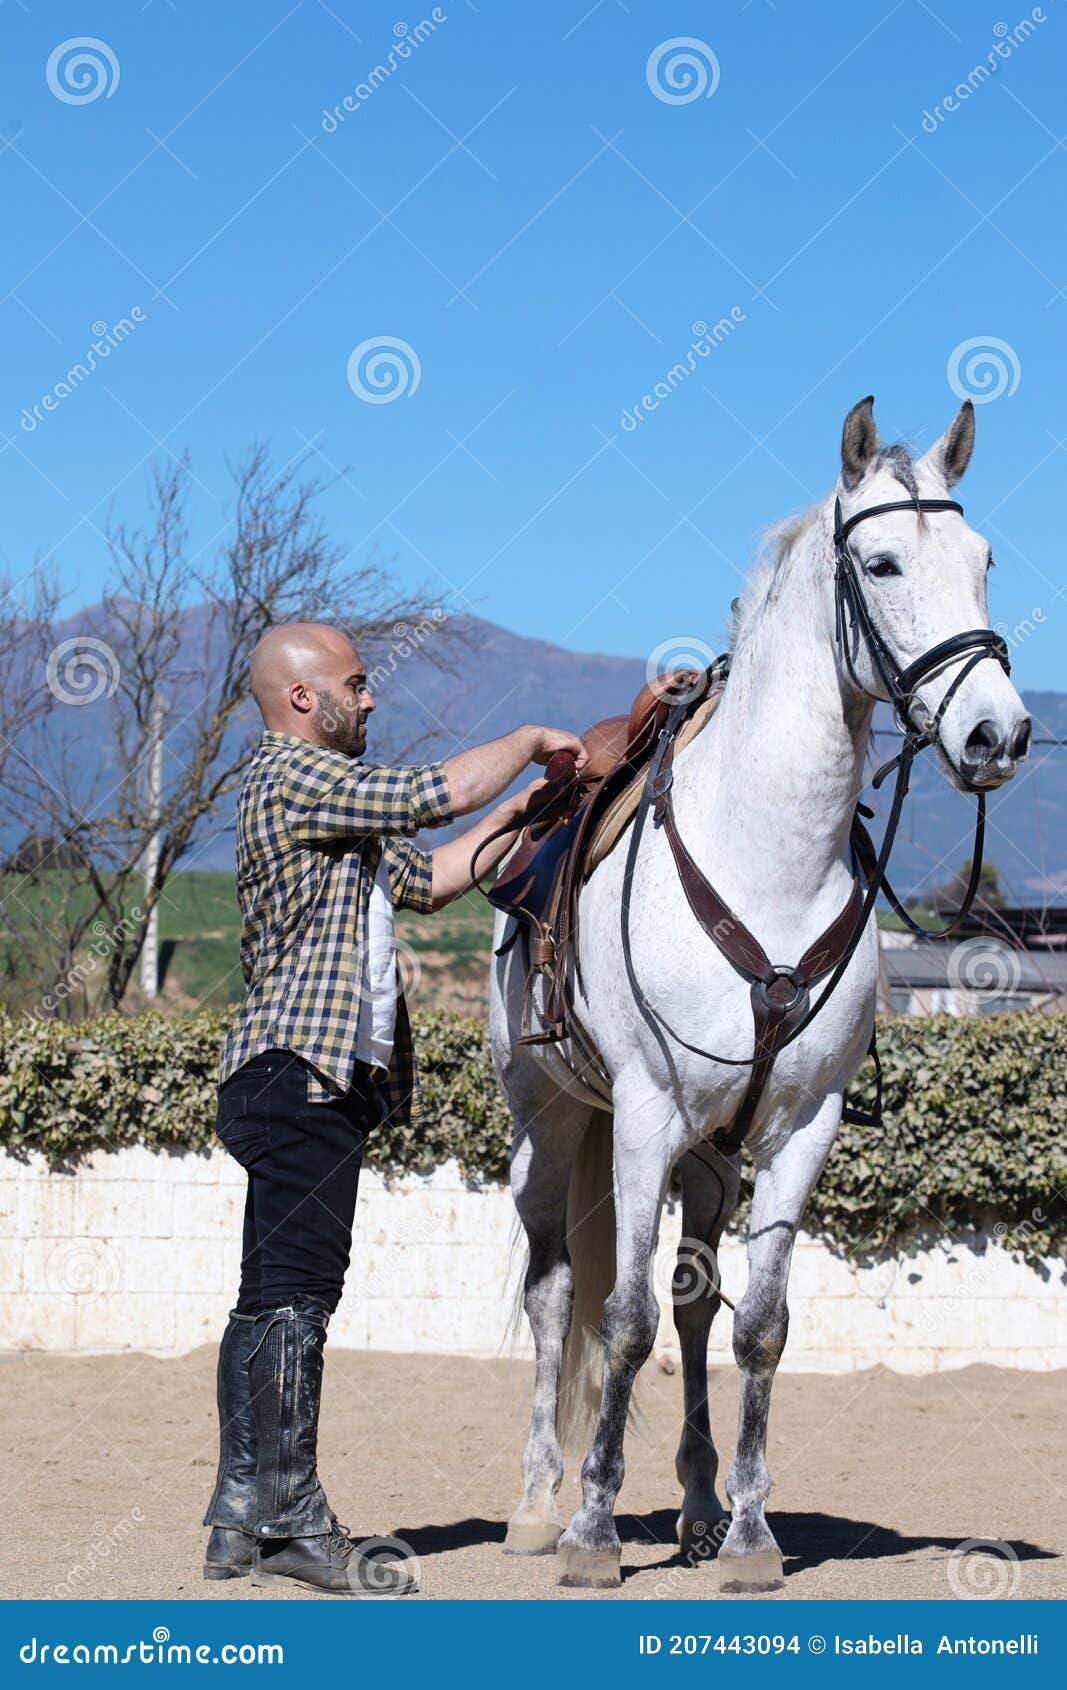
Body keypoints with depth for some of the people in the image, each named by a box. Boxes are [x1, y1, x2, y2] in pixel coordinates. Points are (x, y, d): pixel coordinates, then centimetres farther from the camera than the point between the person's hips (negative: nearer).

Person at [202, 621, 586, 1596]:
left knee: (272, 1300, 9)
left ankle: (245, 1516, 11)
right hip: (300, 1073, -11)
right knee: (296, 1295, -11)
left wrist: (523, 809, 21)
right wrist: (531, 740, 0)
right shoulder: (292, 775, -9)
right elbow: (438, 793, -16)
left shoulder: (330, 795, 24)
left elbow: (423, 880, 27)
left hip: (318, 1081, 11)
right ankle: (294, 1518, -11)